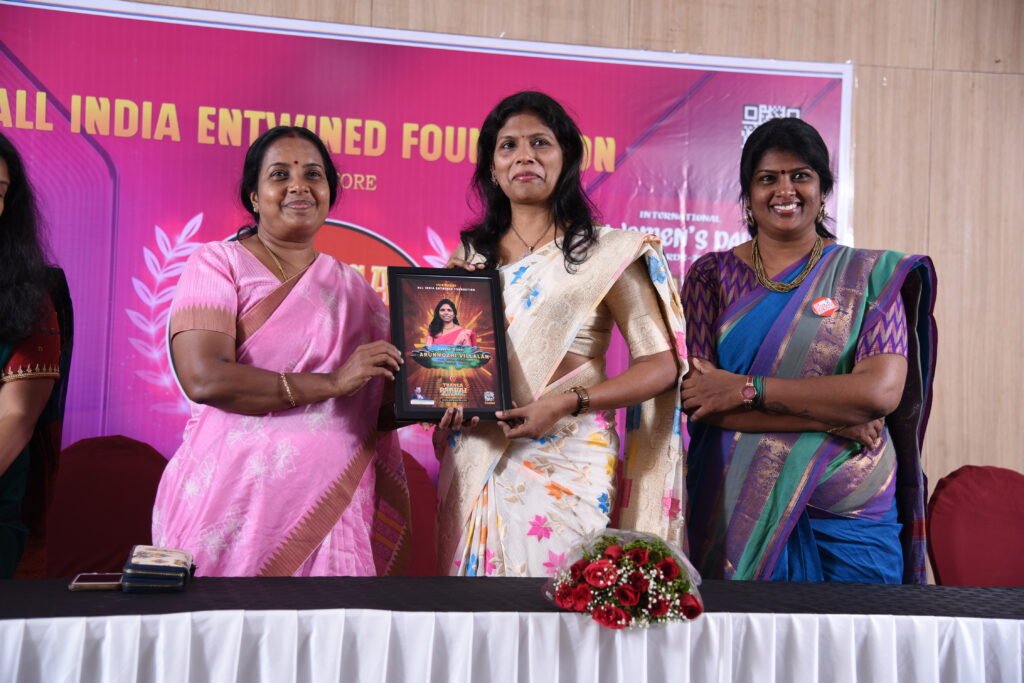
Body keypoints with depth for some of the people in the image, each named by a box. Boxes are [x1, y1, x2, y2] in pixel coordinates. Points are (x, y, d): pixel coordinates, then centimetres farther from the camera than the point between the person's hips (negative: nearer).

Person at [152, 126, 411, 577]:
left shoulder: (353, 287, 14)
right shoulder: (218, 264, 1)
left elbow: (388, 403, 13)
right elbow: (203, 378, -15)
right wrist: (331, 383, -15)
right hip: (237, 505, -3)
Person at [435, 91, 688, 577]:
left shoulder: (607, 254, -2)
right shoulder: (469, 257, 11)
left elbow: (661, 367, -5)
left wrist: (565, 402, -16)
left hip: (564, 465, -4)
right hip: (473, 464, 4)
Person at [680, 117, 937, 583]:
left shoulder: (871, 276, 5)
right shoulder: (711, 276, 5)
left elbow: (881, 392, -10)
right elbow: (694, 396, -6)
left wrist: (745, 388, -13)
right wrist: (833, 418, -12)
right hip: (738, 512, 0)